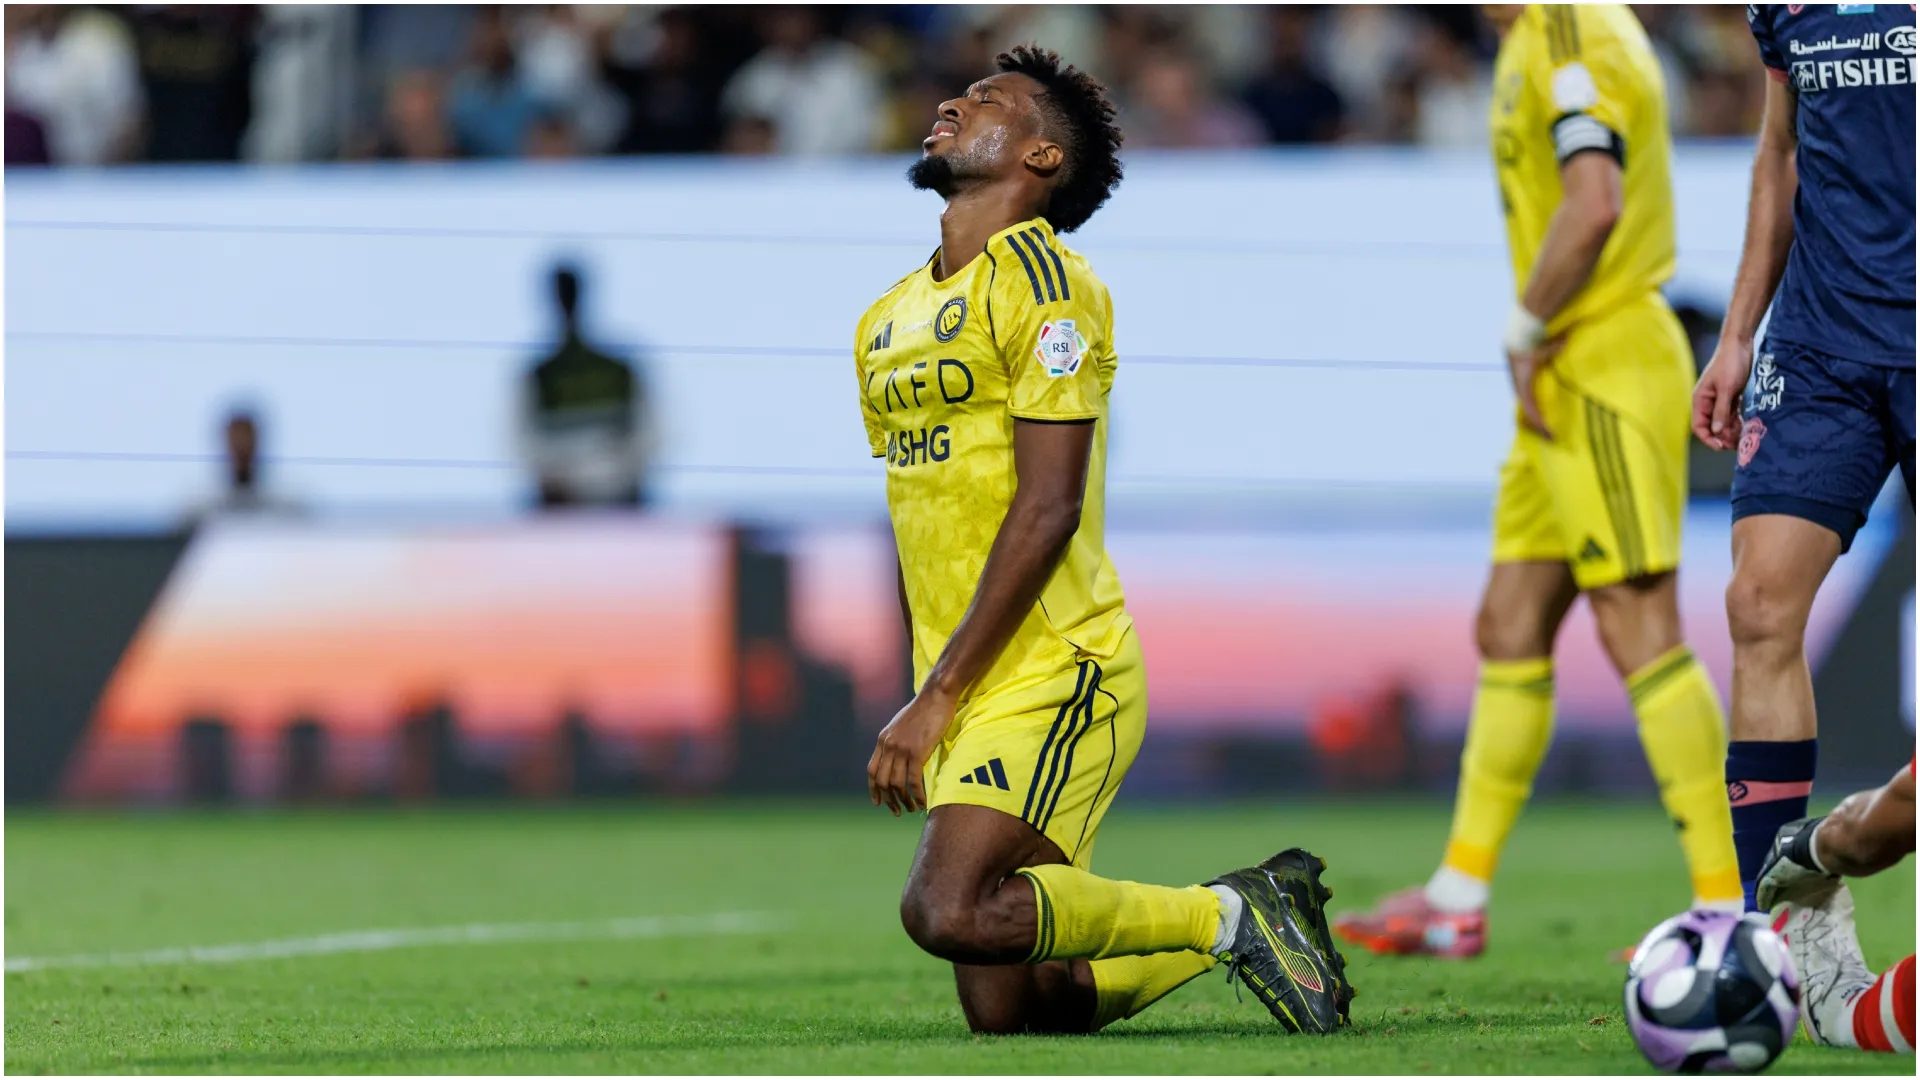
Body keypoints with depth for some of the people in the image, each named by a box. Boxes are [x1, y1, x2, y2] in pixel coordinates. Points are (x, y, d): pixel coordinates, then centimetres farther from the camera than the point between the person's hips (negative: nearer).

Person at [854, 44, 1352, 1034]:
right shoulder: (888, 321, 17)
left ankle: (1230, 915, -8)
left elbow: (1046, 511, -16)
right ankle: (1248, 923, 22)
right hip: (963, 698, 8)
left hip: (1053, 671, -8)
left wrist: (936, 699, -18)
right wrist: (926, 703, 18)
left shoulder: (1042, 279, -9)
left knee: (949, 910, -27)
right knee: (1002, 1011, 0)